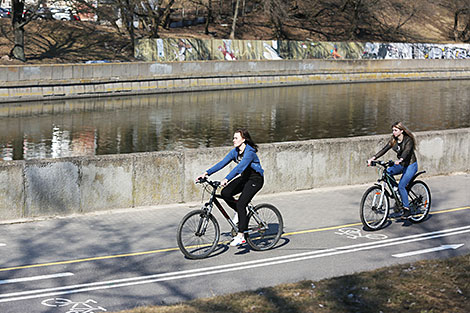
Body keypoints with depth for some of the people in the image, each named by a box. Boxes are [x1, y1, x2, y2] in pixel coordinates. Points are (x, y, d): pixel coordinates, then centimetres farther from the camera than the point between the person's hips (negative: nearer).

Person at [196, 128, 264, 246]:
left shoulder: (249, 152, -25)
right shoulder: (235, 151, 0)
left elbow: (239, 167, -38)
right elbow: (222, 163, -4)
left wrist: (226, 179, -49)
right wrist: (206, 173, -14)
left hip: (255, 179, -8)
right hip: (244, 177, 8)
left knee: (241, 204, -20)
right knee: (225, 193, -13)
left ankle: (240, 235, -15)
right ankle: (240, 211, 12)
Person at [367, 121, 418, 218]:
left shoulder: (408, 140, -18)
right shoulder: (393, 140, 1)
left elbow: (407, 151, -35)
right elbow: (384, 150, -8)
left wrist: (400, 160, -55)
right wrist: (373, 158, -22)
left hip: (411, 165, -7)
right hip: (401, 164, 7)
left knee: (401, 185, -22)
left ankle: (406, 208, -9)